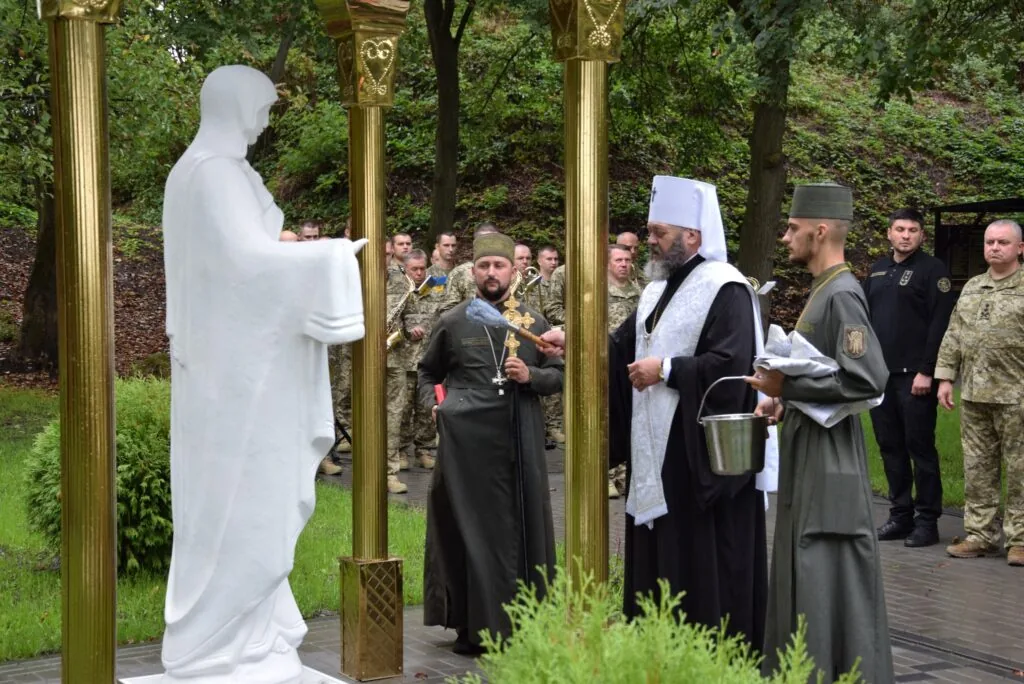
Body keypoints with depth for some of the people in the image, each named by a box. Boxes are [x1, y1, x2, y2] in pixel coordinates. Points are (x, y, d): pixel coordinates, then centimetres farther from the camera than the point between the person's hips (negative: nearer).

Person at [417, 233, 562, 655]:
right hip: (467, 441, -1)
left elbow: (558, 376, 13)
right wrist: (432, 403, 3)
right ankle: (474, 625, 9)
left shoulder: (533, 321, 8)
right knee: (471, 530, 2)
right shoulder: (453, 323, 6)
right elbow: (428, 371, 20)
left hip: (520, 441, 1)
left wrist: (531, 376, -7)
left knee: (521, 530, 4)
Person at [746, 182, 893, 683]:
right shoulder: (823, 290, 13)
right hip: (808, 457, 10)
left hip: (829, 461, -10)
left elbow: (867, 379, -25)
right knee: (804, 578, 15)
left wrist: (786, 387, -20)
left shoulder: (841, 295, -17)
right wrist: (783, 399, 6)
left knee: (828, 582, -4)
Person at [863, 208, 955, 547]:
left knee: (920, 447, -3)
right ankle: (900, 515, 19)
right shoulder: (878, 270, 15)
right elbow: (864, 317, 18)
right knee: (890, 447, 10)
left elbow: (940, 324, -11)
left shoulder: (932, 270, -4)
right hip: (879, 375, 6)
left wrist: (926, 371, -16)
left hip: (914, 376, -6)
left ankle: (927, 522, 4)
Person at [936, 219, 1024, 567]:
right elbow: (953, 337, 17)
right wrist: (945, 377, 10)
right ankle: (980, 535, 16)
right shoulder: (971, 288, 15)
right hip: (973, 395, 6)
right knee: (977, 468, 9)